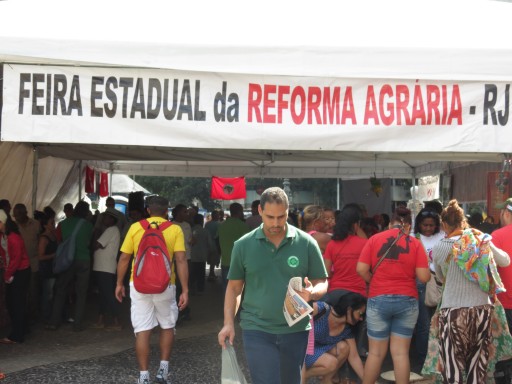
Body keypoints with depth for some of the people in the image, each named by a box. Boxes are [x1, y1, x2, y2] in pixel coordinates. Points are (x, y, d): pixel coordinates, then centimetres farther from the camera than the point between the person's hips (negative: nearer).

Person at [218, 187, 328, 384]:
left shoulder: (306, 243, -4)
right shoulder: (243, 245, -2)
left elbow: (322, 284, 2)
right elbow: (234, 287, 7)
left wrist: (312, 293, -20)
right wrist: (228, 323, -3)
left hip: (295, 330, 2)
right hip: (257, 330, -1)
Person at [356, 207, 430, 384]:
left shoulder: (374, 239, 1)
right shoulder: (415, 243, 0)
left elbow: (361, 269, -6)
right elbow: (424, 277, -6)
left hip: (378, 299, 0)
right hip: (407, 301, 0)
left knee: (376, 352, 10)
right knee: (401, 352, 6)